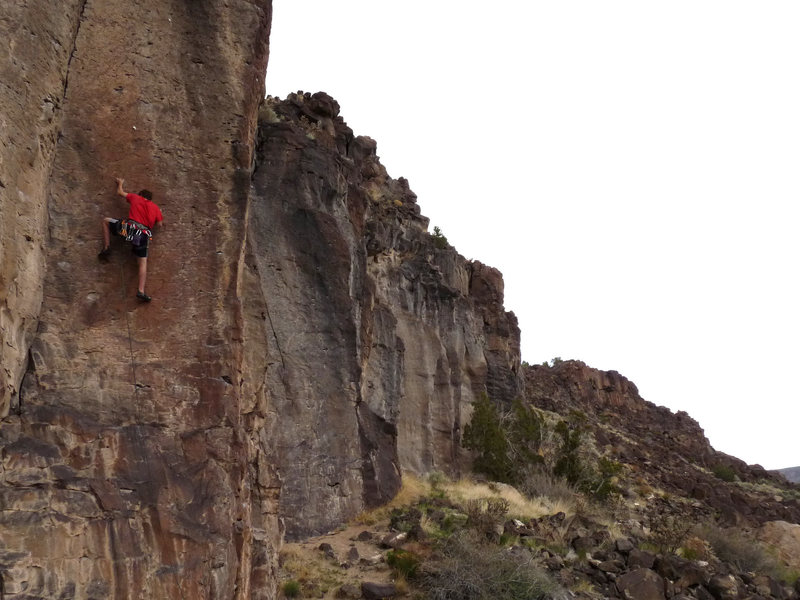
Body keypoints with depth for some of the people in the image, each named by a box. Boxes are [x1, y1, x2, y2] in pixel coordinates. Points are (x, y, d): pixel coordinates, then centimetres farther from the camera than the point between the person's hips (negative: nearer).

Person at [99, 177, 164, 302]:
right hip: (144, 235, 1)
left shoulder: (135, 198, 19)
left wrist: (120, 183, 54)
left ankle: (106, 248, 12)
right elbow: (160, 224, 16)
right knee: (143, 262, 5)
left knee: (106, 220, 24)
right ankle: (141, 291, -10)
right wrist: (160, 214, 35)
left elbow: (120, 192, 32)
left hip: (129, 227, -1)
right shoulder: (155, 207, 19)